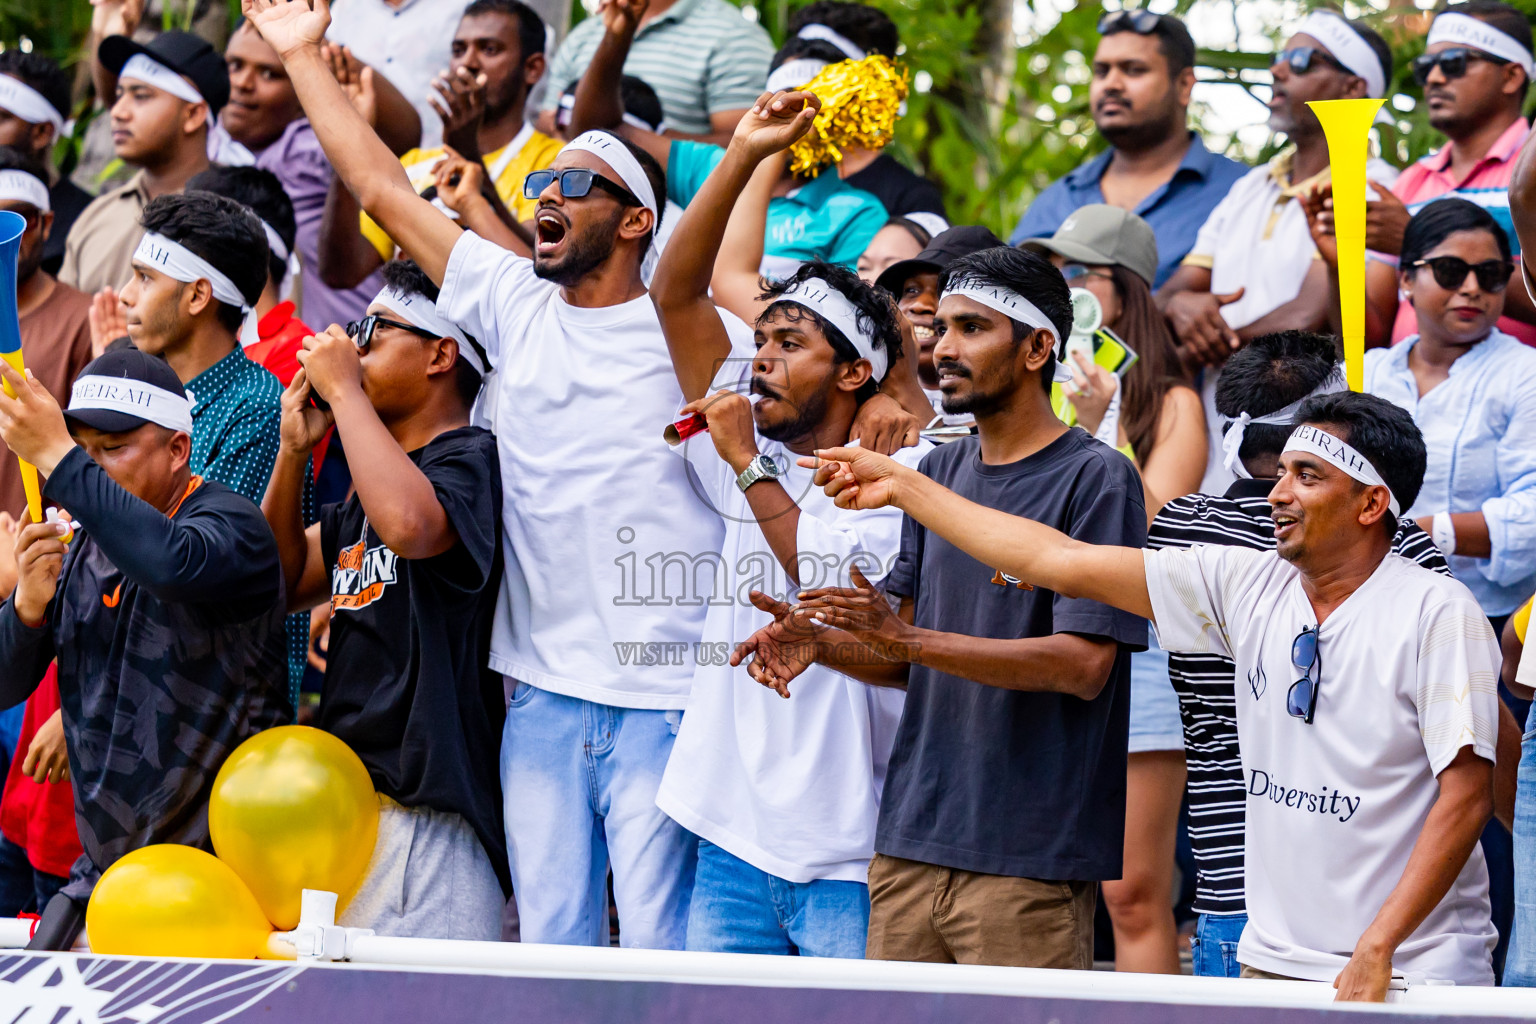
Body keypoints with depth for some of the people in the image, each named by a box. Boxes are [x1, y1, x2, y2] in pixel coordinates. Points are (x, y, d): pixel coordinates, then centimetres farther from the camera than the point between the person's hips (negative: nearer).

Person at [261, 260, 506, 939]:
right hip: (348, 800, 10)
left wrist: (342, 387, -16)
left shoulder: (469, 460, -8)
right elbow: (283, 582, 26)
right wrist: (294, 450, 12)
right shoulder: (363, 499, 22)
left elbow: (408, 523, -29)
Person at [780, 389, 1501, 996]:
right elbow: (1066, 563, 8)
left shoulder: (1439, 614, -9)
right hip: (1271, 964, 5)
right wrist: (903, 488, 9)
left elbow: (1466, 794, -13)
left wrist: (1376, 953, -19)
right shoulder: (1249, 586, 6)